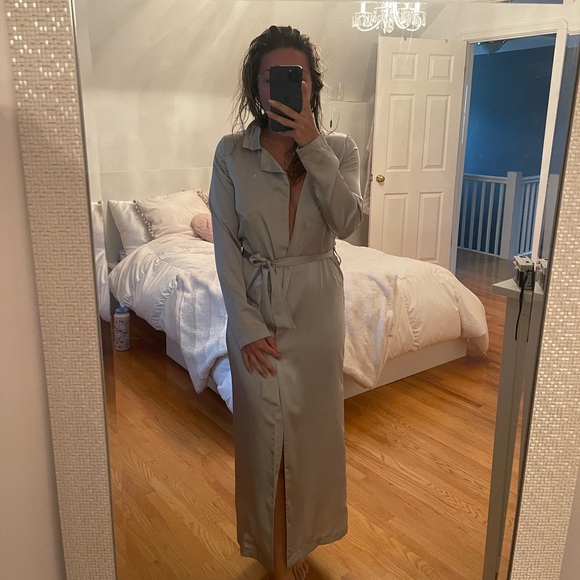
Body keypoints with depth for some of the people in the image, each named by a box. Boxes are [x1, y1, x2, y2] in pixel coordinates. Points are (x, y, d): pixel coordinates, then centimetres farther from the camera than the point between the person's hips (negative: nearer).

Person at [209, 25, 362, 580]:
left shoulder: (339, 148, -1)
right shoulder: (231, 153, -5)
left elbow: (347, 222, -17)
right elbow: (225, 245, -6)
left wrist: (313, 147, -22)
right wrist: (246, 325, -11)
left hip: (317, 305, 1)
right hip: (256, 305, -1)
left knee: (310, 423, 13)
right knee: (264, 425, 8)